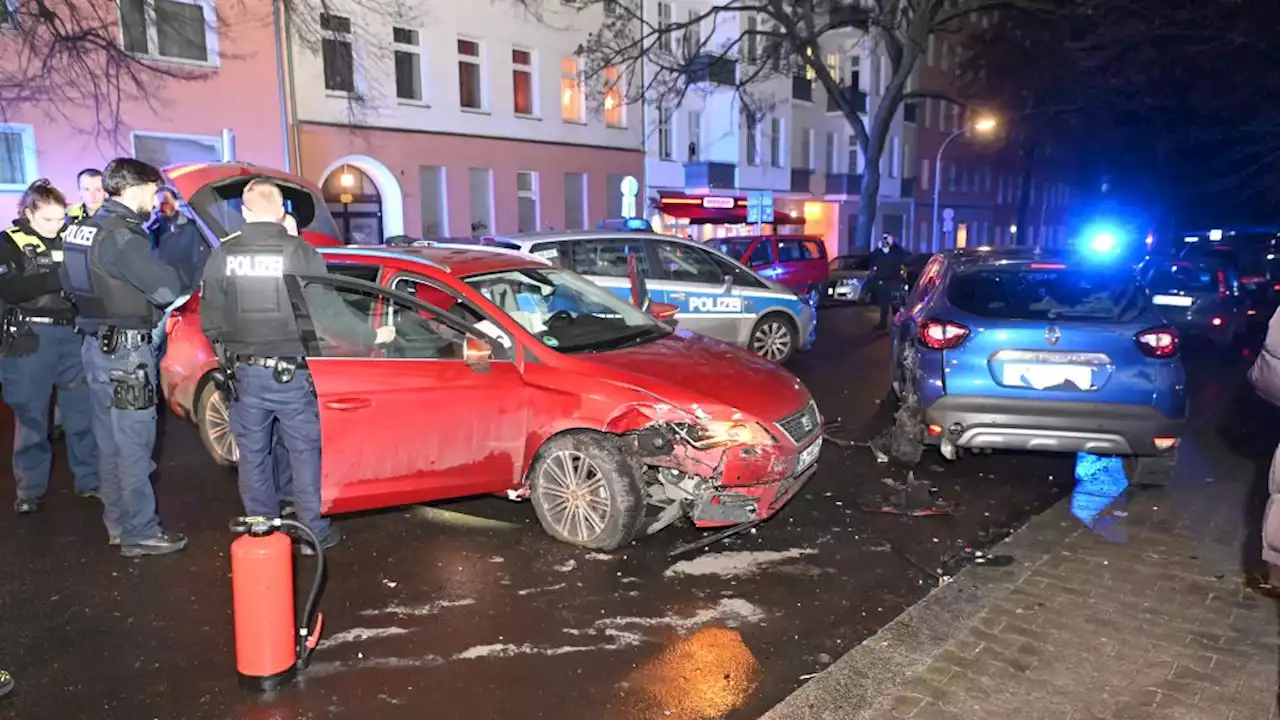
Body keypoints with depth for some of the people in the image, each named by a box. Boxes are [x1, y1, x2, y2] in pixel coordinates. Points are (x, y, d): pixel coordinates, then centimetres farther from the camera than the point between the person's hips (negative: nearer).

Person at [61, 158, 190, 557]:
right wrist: (183, 275, -3)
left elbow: (72, 284, 19)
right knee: (134, 443, -2)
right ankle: (140, 532, 5)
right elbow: (167, 289, -22)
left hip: (96, 344, 10)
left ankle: (118, 522, 28)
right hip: (125, 350, -10)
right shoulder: (120, 235, -19)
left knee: (111, 441, 17)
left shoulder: (85, 228, 11)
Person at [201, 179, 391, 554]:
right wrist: (371, 335, -1)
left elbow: (210, 322, 3)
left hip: (245, 372, 3)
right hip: (291, 372, -3)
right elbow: (328, 312, -13)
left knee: (253, 455, 15)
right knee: (305, 452, 9)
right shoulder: (300, 252, -11)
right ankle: (315, 531, 16)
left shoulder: (222, 256, -1)